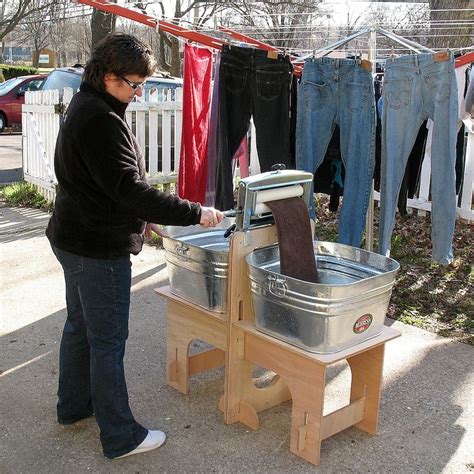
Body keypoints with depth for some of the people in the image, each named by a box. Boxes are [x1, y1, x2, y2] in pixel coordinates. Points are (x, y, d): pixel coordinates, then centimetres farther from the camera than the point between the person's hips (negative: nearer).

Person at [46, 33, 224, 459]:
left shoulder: (84, 107, 10)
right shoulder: (100, 120, -24)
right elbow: (128, 186, -30)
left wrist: (140, 215, 17)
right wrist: (194, 213, -27)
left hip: (75, 239, 11)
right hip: (99, 248, -11)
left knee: (79, 325, 22)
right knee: (108, 341, -1)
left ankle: (73, 405, 40)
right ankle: (121, 436, 13)